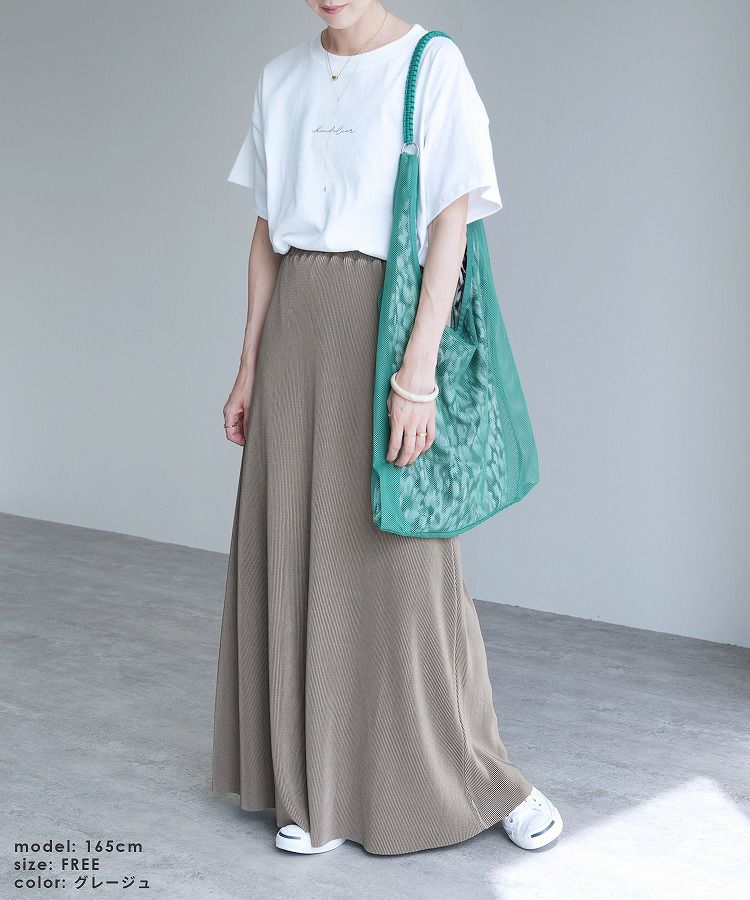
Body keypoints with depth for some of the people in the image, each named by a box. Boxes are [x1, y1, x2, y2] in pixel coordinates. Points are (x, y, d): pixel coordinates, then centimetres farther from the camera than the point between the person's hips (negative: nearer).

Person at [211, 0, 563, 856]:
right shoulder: (281, 79, 12)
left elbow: (451, 224, -10)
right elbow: (267, 231, 13)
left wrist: (417, 374, -18)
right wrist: (250, 366, 10)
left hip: (388, 322, -5)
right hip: (296, 329, 5)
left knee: (402, 562, -2)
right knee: (297, 555, 5)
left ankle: (482, 777, 17)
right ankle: (324, 784, 19)